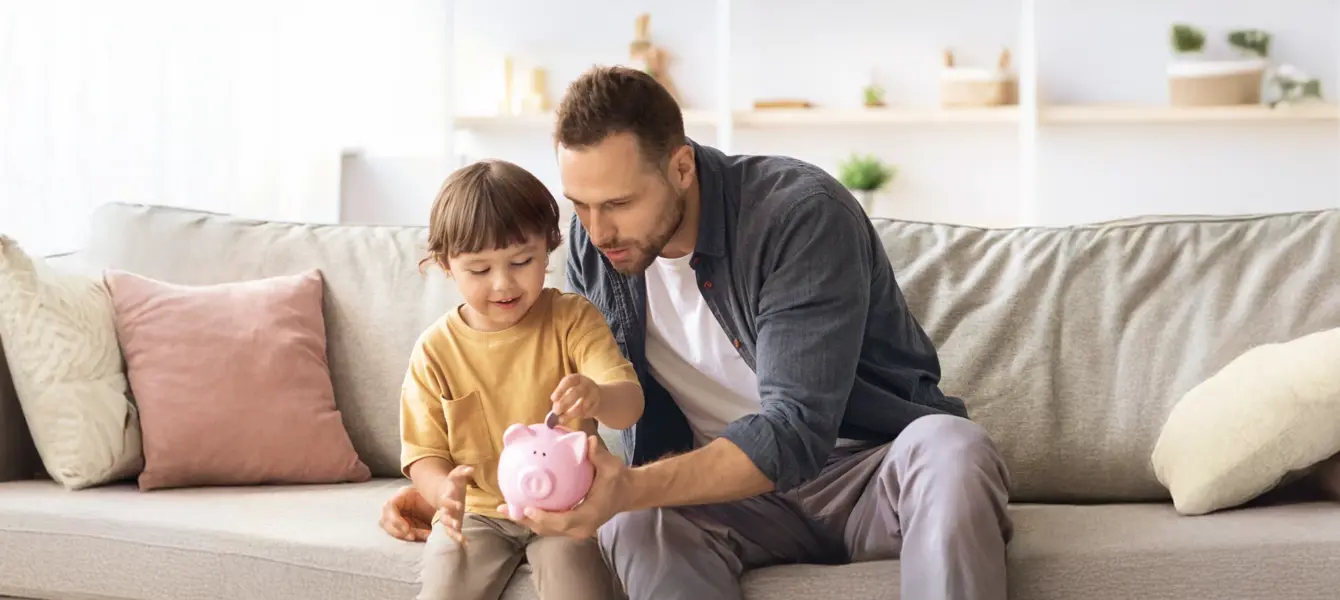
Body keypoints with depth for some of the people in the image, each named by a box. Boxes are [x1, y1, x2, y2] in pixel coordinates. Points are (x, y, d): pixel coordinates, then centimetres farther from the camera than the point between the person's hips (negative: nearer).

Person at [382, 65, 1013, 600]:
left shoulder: (802, 215, -22)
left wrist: (631, 489, -45)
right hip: (719, 483, 4)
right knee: (635, 524, -30)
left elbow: (796, 429, -30)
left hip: (877, 470, -3)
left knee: (950, 448, -37)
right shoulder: (595, 241, -3)